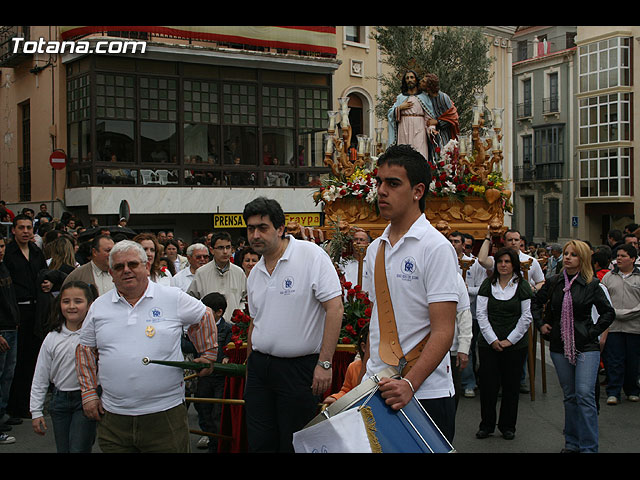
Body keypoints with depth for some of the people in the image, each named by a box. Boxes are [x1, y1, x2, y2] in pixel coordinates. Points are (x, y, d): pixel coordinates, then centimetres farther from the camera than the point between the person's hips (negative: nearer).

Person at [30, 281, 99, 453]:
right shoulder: (52, 338, 2)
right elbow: (40, 378, 8)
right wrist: (36, 412, 7)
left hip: (86, 399, -4)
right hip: (60, 399, 4)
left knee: (79, 449, -8)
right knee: (63, 450, 12)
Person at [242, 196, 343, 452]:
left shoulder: (311, 255, -11)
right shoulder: (255, 273, 12)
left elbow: (335, 308, -16)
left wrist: (325, 363, -20)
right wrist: (250, 364, 21)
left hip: (299, 367, -6)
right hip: (259, 367, 6)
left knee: (294, 445, 2)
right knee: (259, 443, 9)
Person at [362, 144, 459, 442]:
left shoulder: (436, 247, -10)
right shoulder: (375, 249, 11)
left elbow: (443, 331, -16)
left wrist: (410, 383, -26)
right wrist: (367, 378, 12)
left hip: (425, 393, -6)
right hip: (377, 390, 6)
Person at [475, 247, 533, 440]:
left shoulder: (522, 286, 2)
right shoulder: (488, 285, 5)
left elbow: (526, 316, -1)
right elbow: (481, 313, 0)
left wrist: (509, 340, -7)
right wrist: (492, 339, -8)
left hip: (515, 344, -1)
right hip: (488, 343, 1)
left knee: (511, 385, 5)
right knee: (488, 384, 2)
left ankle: (507, 426, 18)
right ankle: (487, 425, 15)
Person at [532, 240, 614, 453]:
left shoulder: (591, 285, -5)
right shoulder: (554, 282, 4)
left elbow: (608, 312, 2)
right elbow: (536, 302, 20)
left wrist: (594, 331, -5)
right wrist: (540, 324, 10)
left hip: (586, 347, -4)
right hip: (560, 347, 4)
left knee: (585, 395, -13)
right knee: (570, 396, 12)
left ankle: (588, 446, -6)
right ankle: (572, 442, 22)